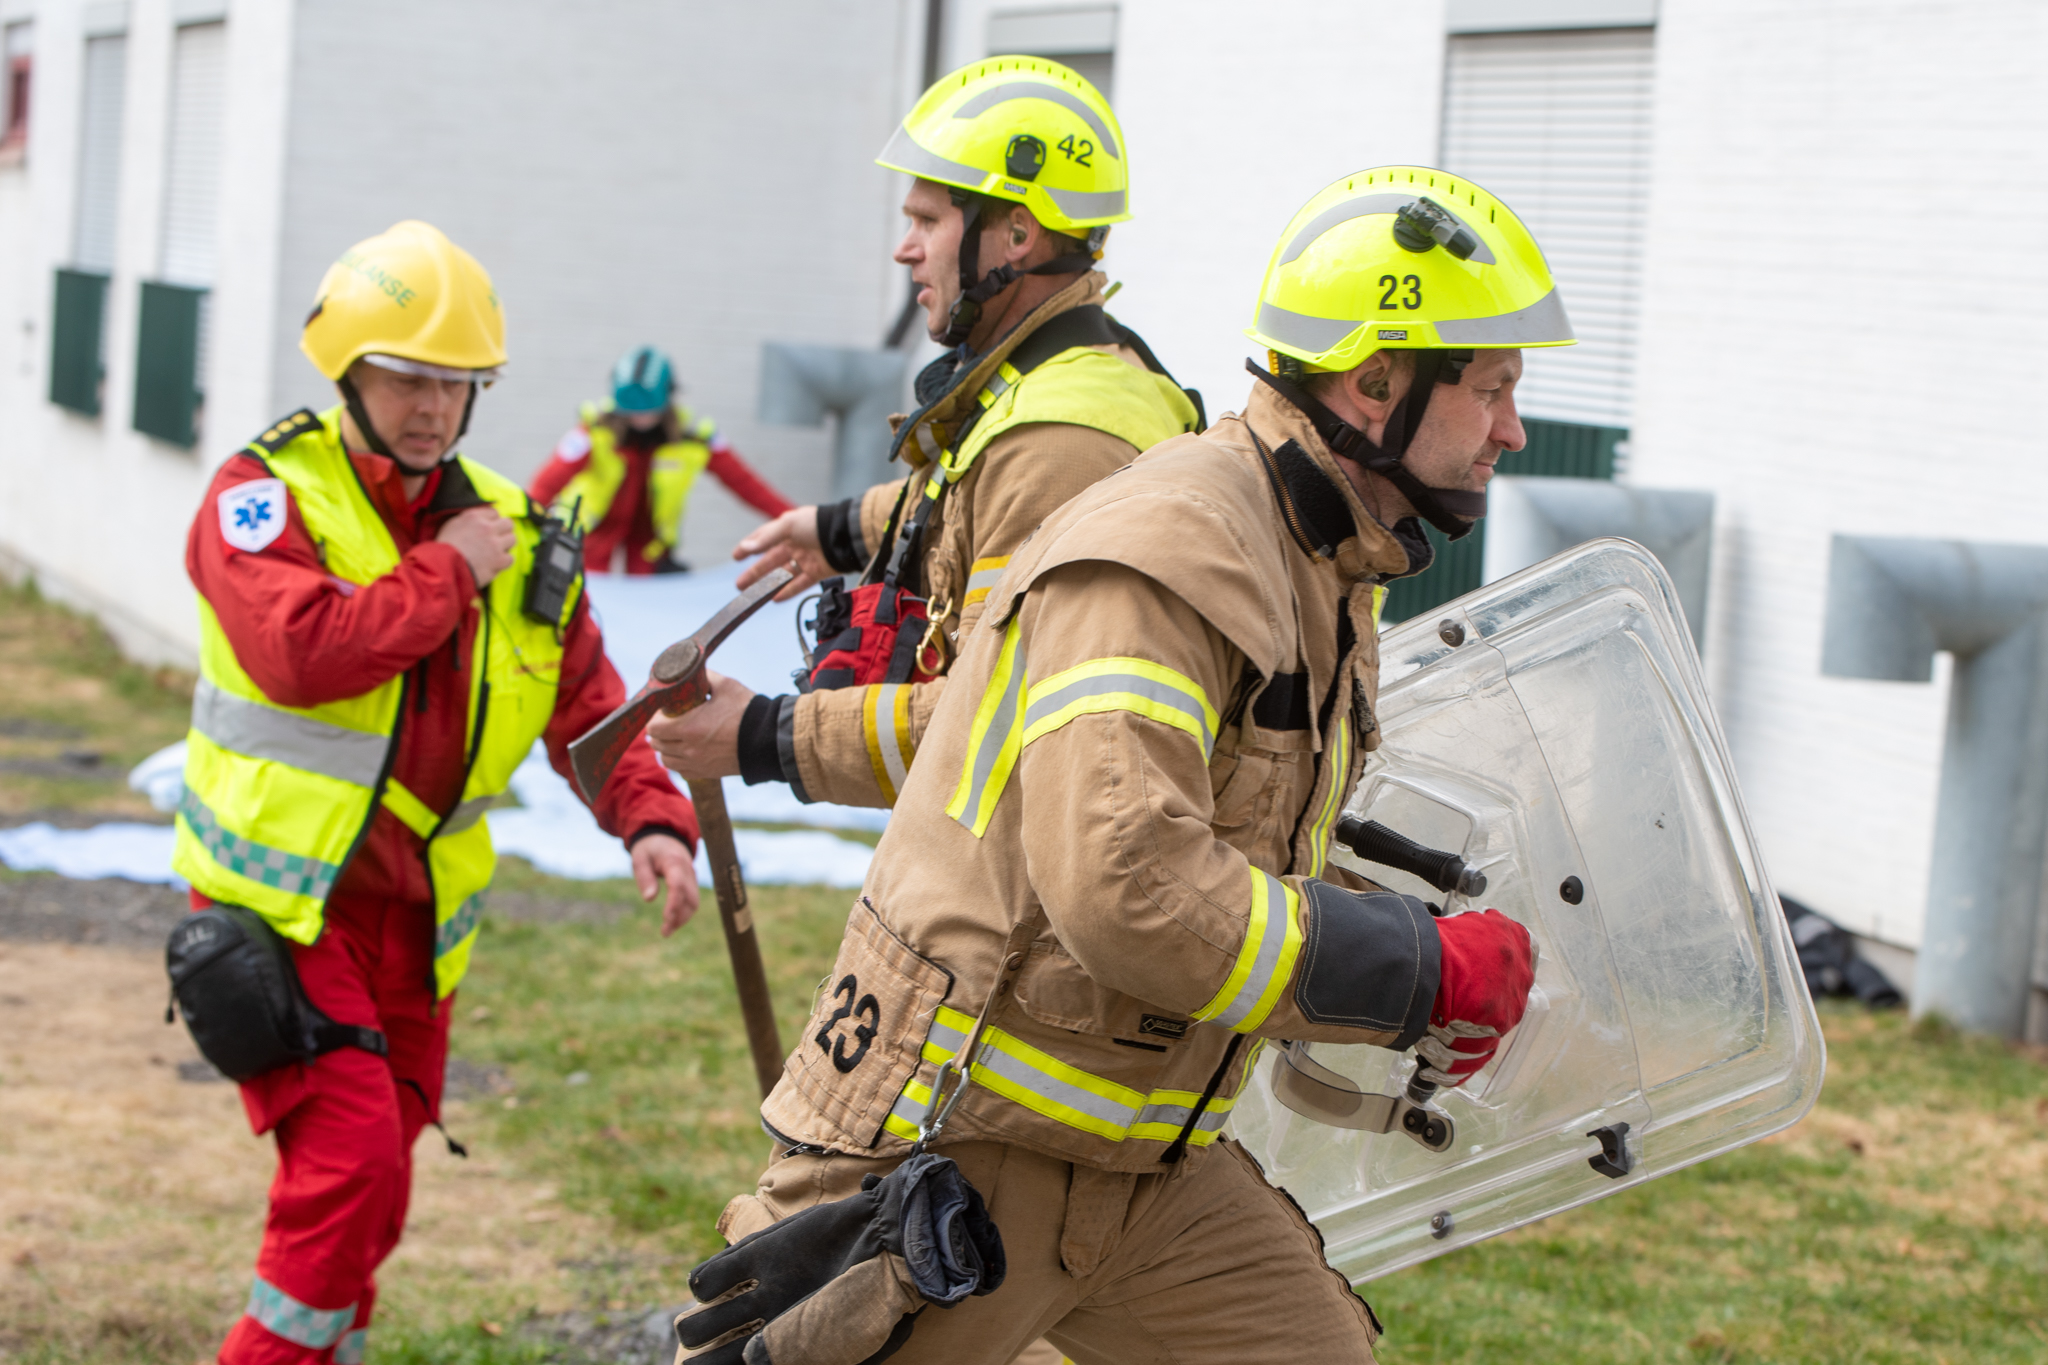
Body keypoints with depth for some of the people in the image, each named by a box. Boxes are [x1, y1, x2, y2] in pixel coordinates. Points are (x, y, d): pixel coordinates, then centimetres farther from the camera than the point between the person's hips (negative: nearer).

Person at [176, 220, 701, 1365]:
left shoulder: (510, 531, 6)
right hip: (280, 902, -6)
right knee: (352, 1156, -18)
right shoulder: (267, 494, -9)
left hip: (414, 913, 6)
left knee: (373, 1177, 15)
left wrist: (652, 819, -12)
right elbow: (298, 650, -27)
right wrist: (446, 575, -17)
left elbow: (587, 702, 6)